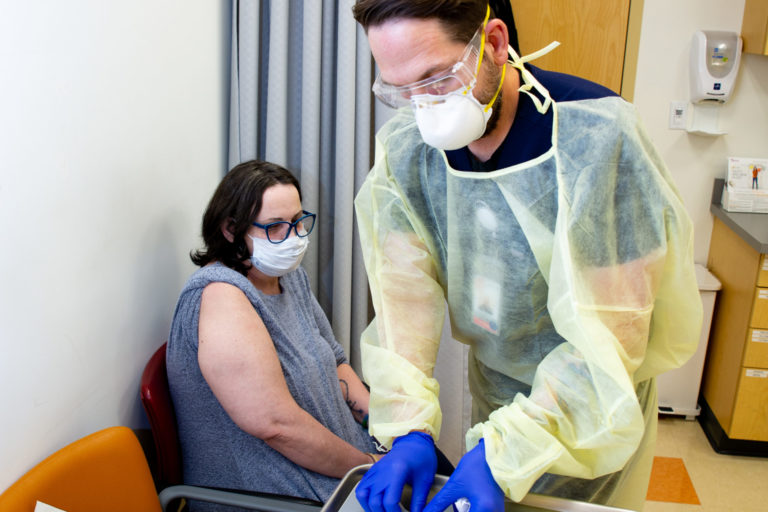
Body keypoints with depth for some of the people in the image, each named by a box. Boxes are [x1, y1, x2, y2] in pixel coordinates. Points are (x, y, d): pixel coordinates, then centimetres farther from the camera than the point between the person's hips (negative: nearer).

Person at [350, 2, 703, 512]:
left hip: (595, 396, -3)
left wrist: (507, 453, -33)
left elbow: (607, 336, -28)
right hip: (491, 379, 3)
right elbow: (406, 295, -17)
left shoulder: (598, 138, -30)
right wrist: (409, 428, -28)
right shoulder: (403, 147, -14)